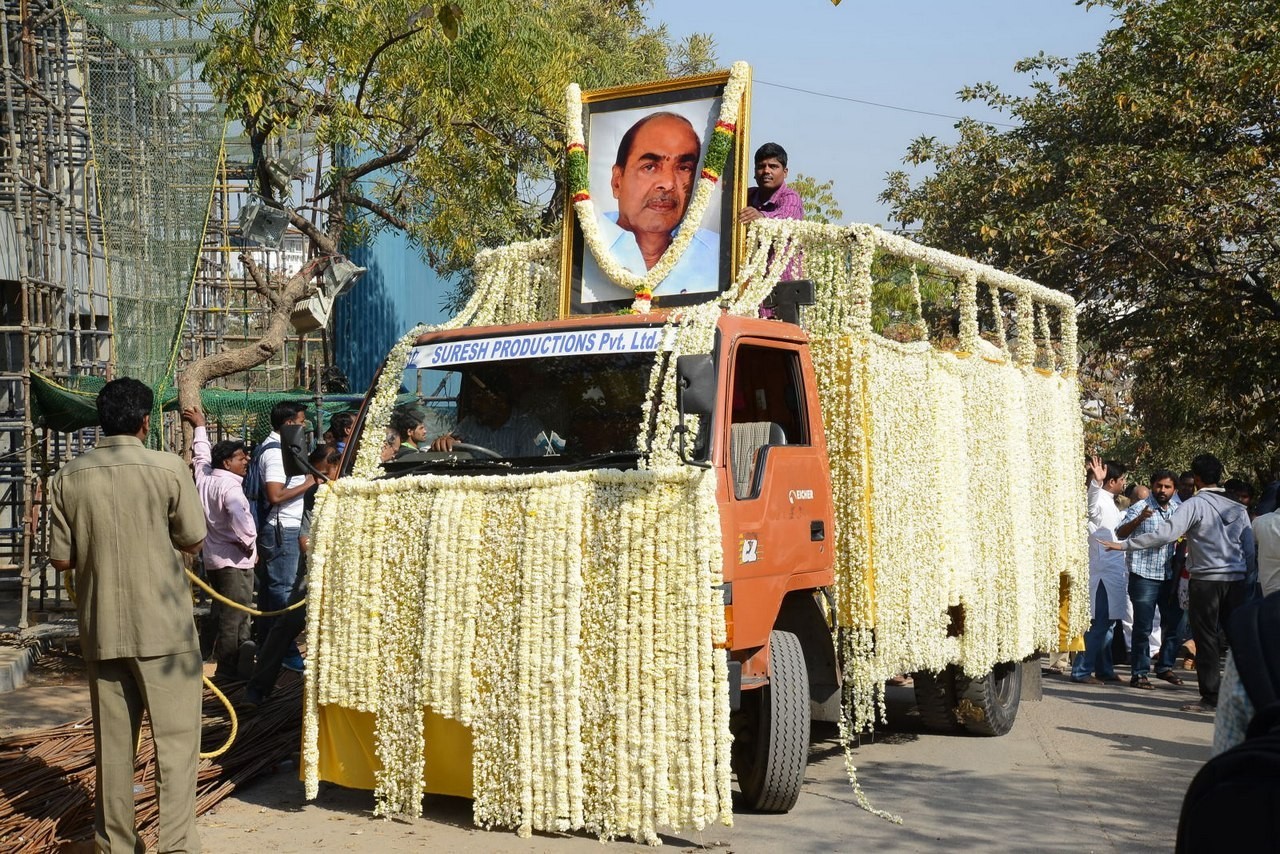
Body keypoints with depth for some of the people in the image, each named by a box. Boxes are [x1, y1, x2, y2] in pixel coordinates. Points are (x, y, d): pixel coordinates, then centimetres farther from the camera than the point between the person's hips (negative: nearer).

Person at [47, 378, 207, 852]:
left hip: (101, 628, 4)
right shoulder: (169, 467, -9)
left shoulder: (67, 477, 0)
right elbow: (193, 541, -2)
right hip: (163, 626, -3)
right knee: (176, 739, 2)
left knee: (112, 742, 13)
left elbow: (62, 558, 2)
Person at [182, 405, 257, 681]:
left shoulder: (204, 477, 7)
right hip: (235, 560, -9)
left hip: (213, 558, 9)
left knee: (224, 614, 16)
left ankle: (224, 662, 22)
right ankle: (230, 667, -3)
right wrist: (249, 543, -17)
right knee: (235, 616, -5)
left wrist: (200, 427, 43)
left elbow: (201, 455, 28)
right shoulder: (230, 486, -17)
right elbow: (240, 517, -33)